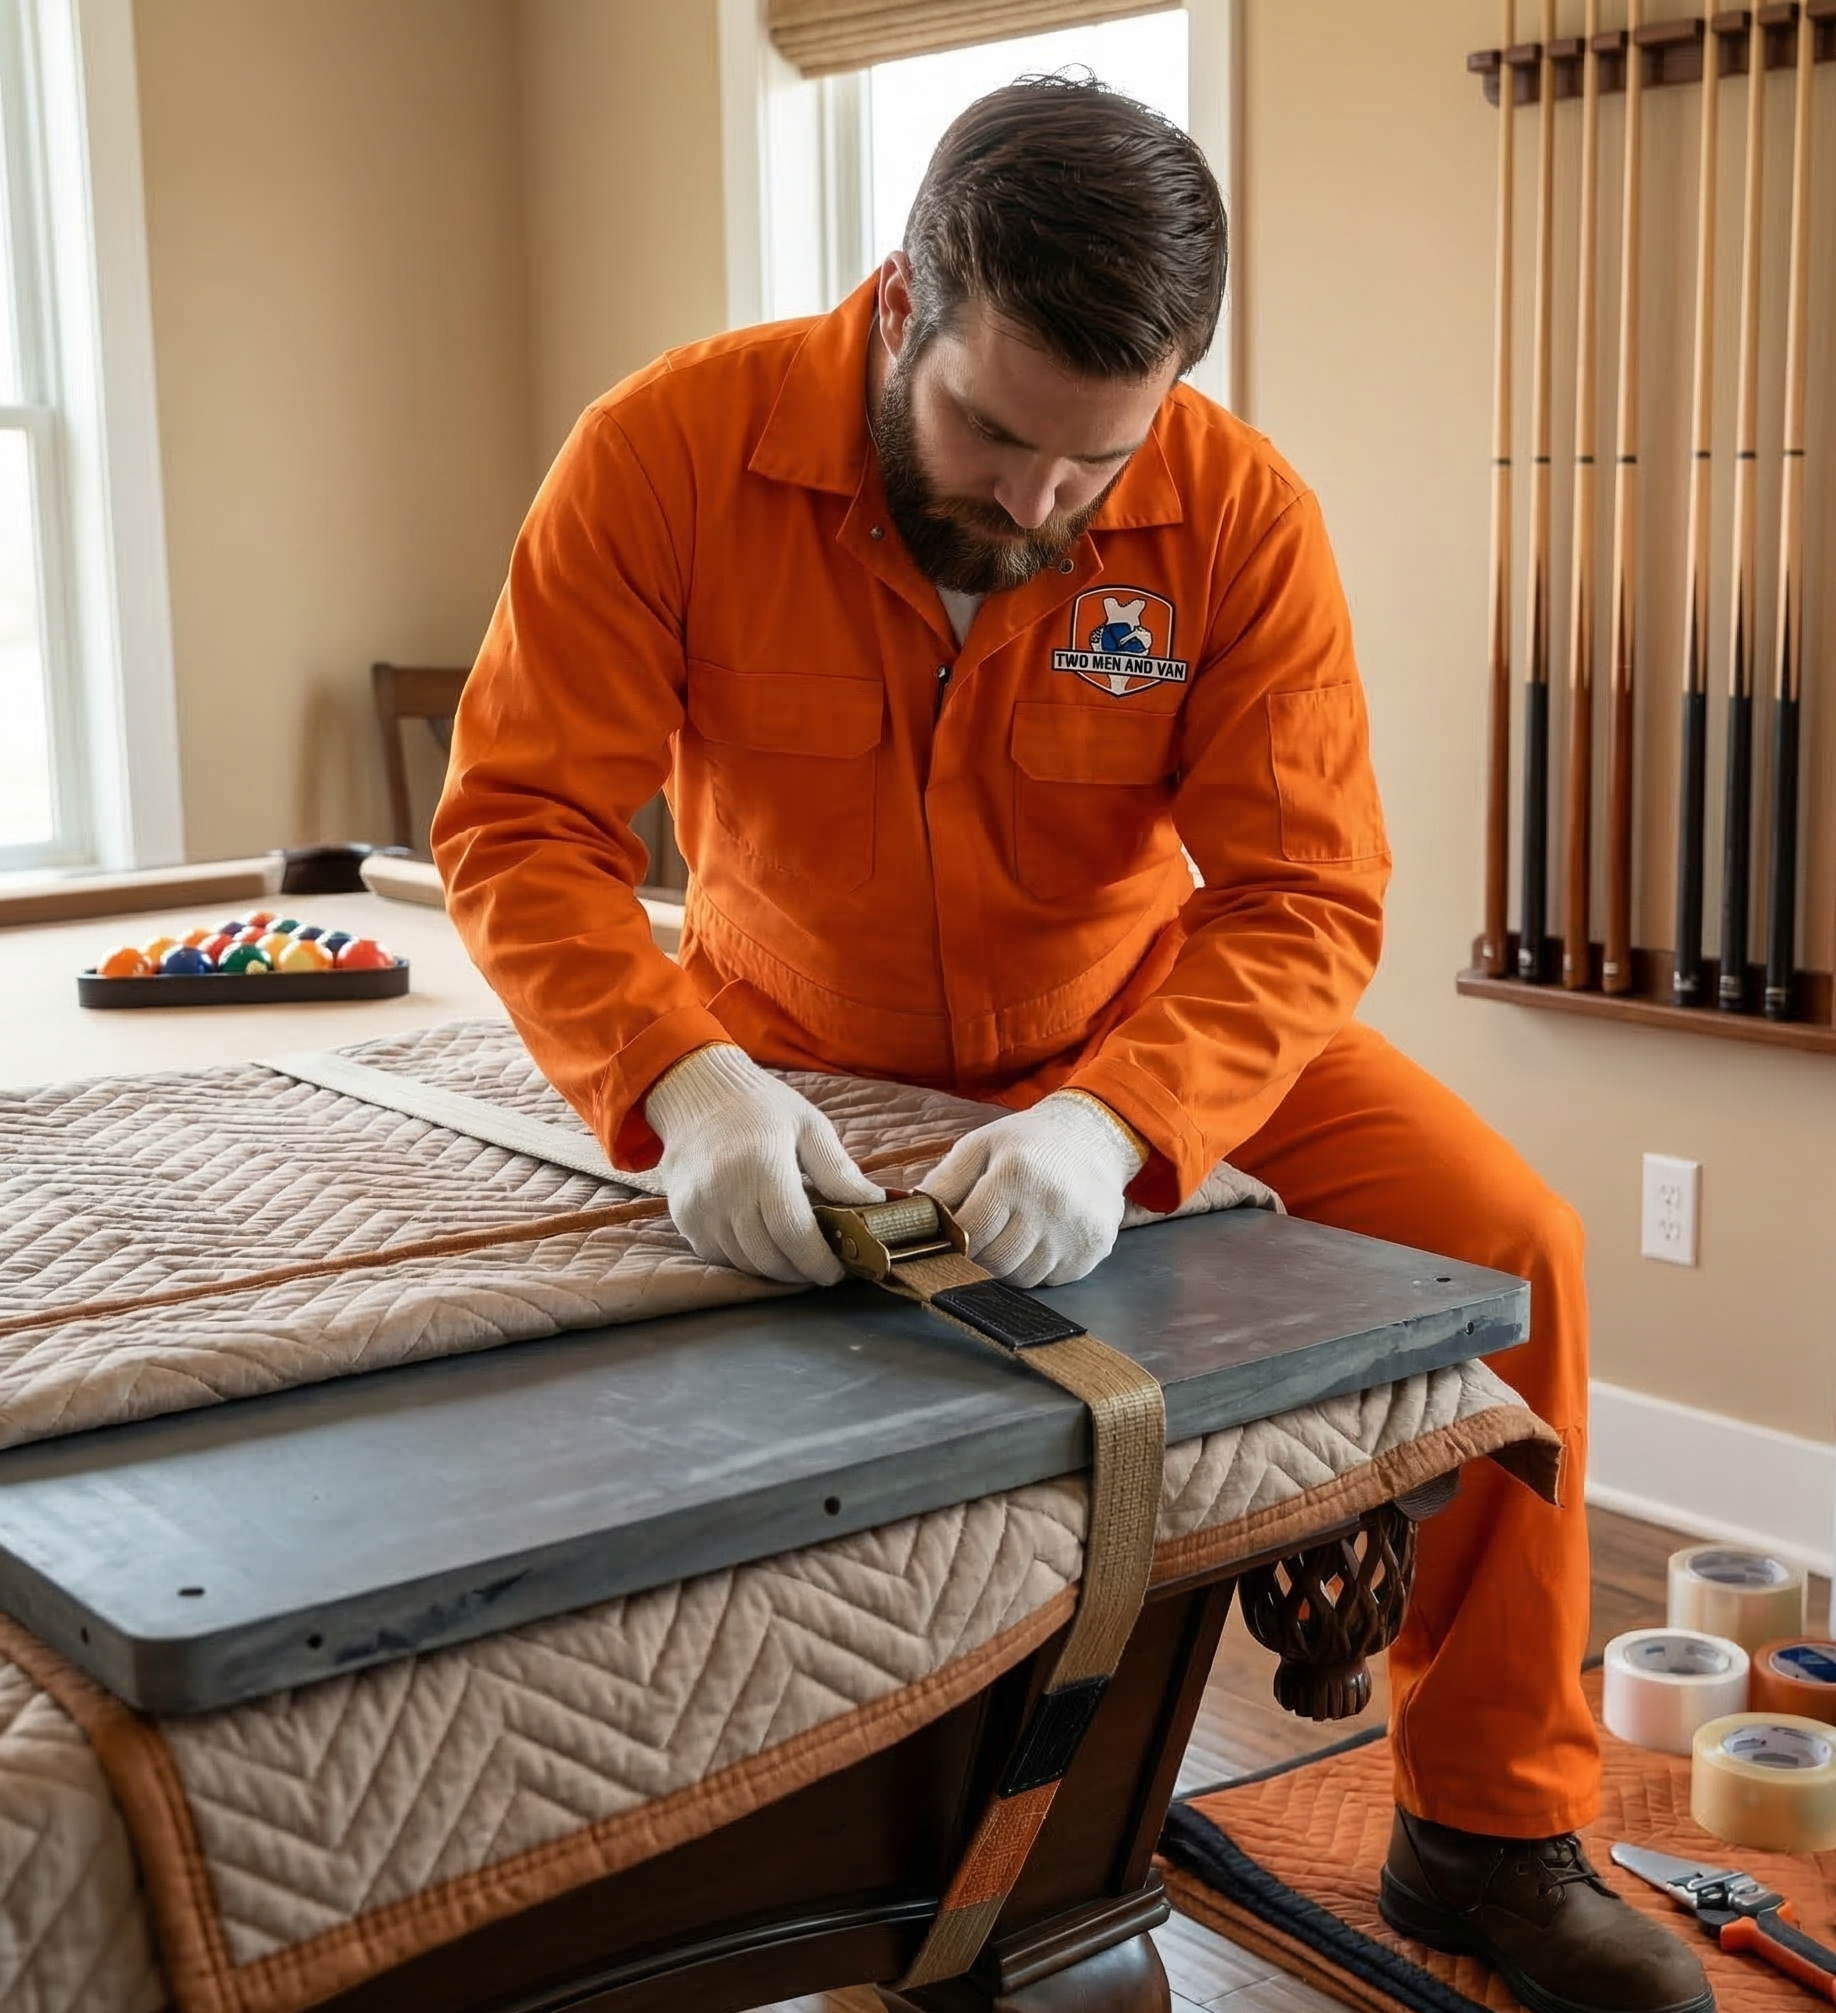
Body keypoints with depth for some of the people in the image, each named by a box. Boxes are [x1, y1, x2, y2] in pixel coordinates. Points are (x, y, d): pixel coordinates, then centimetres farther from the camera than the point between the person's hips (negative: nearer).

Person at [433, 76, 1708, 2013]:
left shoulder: (1240, 512, -21)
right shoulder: (668, 452, -23)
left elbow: (1302, 895, -24)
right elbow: (521, 820, -24)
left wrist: (1108, 1123, -43)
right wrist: (685, 1085, -43)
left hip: (1140, 1021, 1)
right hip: (793, 1034, 0)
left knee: (1504, 1243, -12)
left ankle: (1490, 1840, 6)